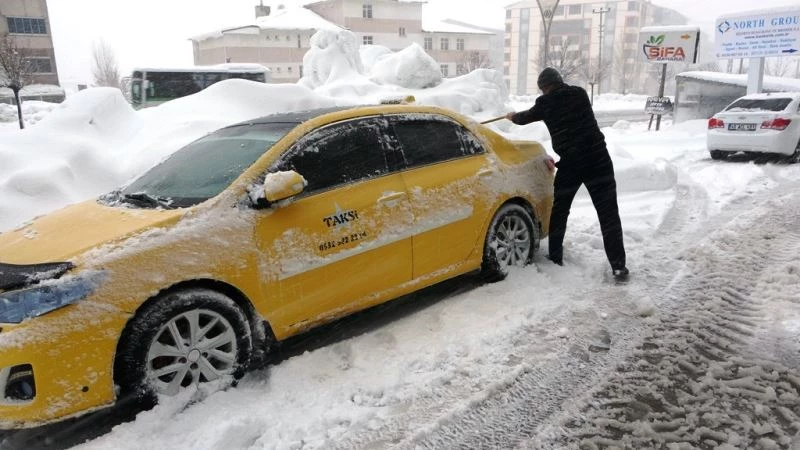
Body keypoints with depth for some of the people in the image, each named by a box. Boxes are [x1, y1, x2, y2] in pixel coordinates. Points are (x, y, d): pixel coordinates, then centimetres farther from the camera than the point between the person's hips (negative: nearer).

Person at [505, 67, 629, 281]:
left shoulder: (546, 103, 5)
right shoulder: (580, 94, 12)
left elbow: (526, 117, 25)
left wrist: (513, 116, 47)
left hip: (570, 163, -1)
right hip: (597, 158, 1)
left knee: (559, 211, 18)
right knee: (608, 213, 0)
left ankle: (555, 259, 26)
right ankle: (618, 266, -4)